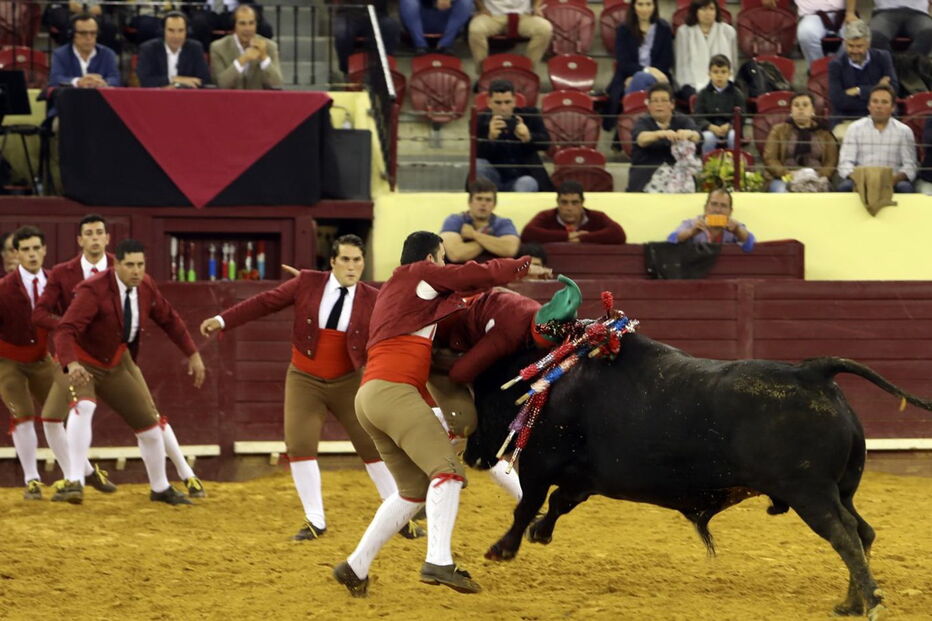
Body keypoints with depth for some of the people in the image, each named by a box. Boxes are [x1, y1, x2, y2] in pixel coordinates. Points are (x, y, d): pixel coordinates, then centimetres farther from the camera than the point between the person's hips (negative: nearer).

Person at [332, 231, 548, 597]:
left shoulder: (392, 290, 31)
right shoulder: (419, 275, 5)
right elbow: (479, 275, 3)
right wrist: (523, 266, 17)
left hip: (368, 398, 10)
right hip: (393, 390, -10)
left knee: (415, 491, 15)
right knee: (447, 471, -17)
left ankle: (355, 567, 15)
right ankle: (438, 562, -32)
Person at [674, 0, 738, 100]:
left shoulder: (728, 31, 14)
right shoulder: (684, 32, 10)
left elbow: (733, 64, 16)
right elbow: (682, 65, 6)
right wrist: (699, 87, -8)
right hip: (693, 84, -1)